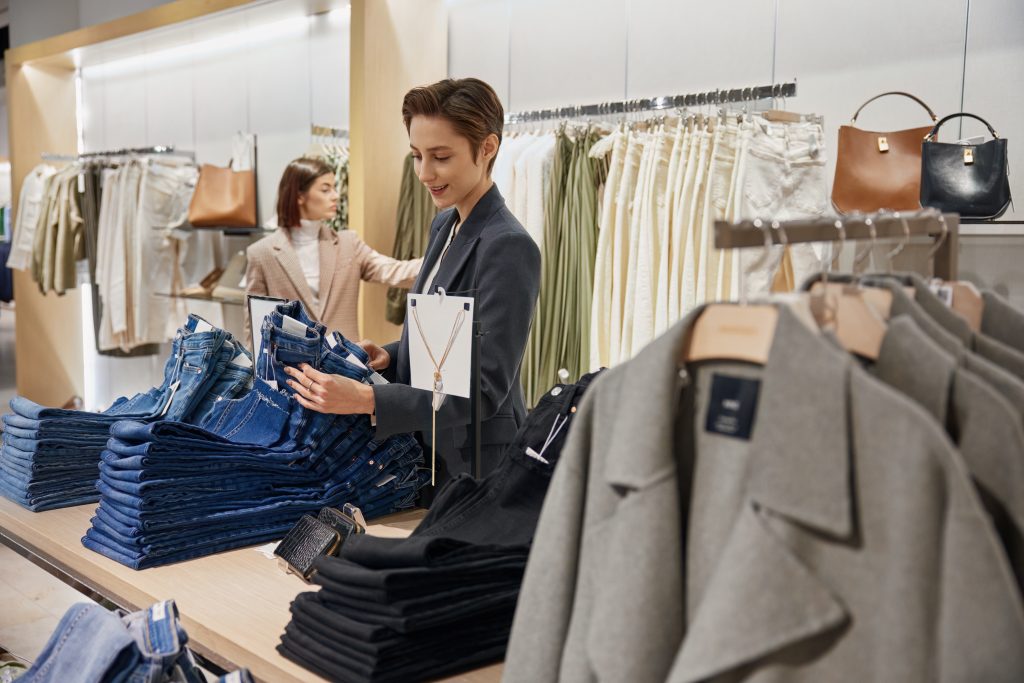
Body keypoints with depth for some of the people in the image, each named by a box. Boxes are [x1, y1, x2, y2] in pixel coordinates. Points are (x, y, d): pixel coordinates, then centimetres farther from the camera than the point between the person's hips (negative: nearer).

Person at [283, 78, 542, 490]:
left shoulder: (508, 247, -21)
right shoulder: (444, 225, 6)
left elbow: (486, 390, -24)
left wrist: (365, 400, -31)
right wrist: (387, 356, -3)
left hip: (478, 463, -8)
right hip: (430, 453, 8)